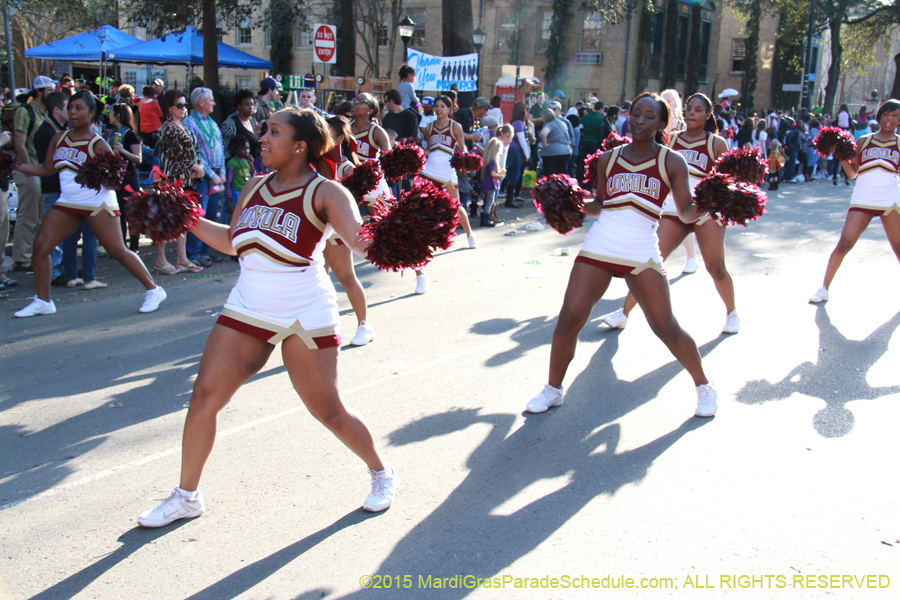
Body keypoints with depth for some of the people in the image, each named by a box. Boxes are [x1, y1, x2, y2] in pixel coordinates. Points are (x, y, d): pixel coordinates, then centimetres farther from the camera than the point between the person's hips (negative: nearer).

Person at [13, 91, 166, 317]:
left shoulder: (98, 144, -9)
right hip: (67, 202, 7)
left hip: (98, 202, -6)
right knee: (40, 245, -1)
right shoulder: (59, 138, 9)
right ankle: (43, 301, 11)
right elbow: (47, 169, 18)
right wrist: (15, 165, 10)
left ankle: (153, 290, 7)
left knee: (118, 251, -7)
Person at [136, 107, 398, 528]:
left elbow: (361, 241, -26)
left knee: (327, 410, 2)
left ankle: (382, 473, 29)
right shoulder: (255, 187, 9)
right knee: (205, 396, 1)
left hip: (305, 316, -6)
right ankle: (187, 496, 20)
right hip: (247, 310, 6)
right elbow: (234, 242, 22)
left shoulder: (324, 192, -11)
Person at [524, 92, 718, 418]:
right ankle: (553, 389, 15)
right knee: (568, 320, -5)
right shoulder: (608, 159, 12)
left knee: (666, 327, -2)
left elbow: (686, 212, 1)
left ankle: (704, 386, 21)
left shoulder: (671, 162, 5)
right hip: (599, 247, 2)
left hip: (642, 253, -2)